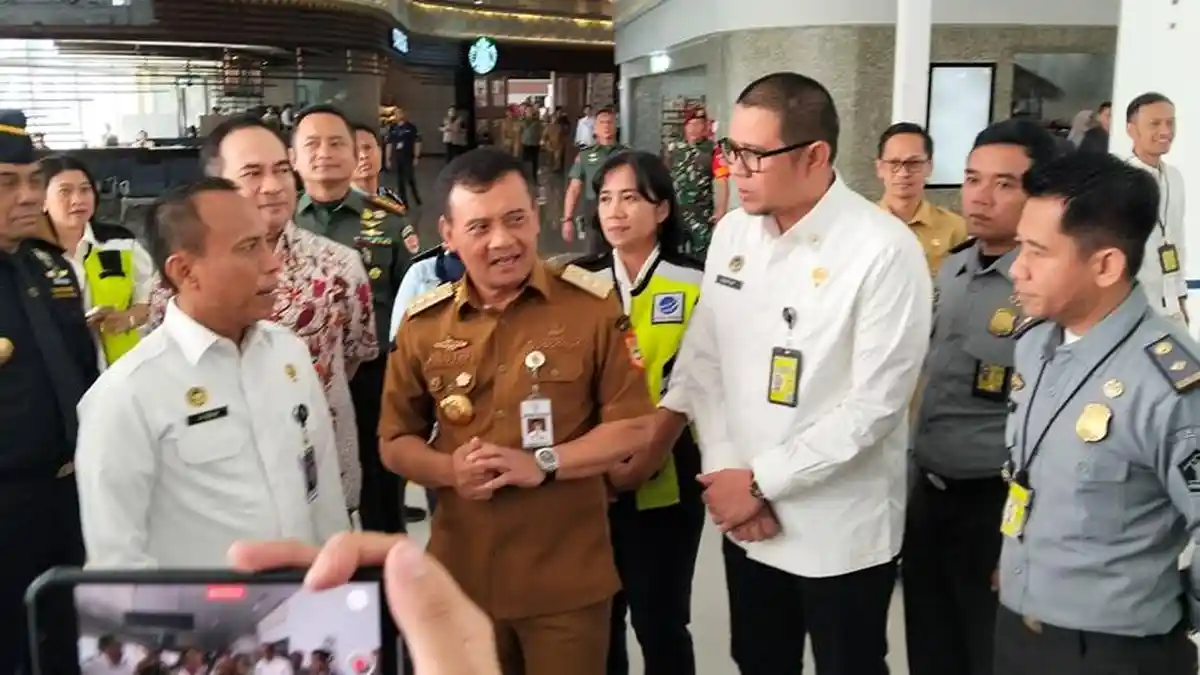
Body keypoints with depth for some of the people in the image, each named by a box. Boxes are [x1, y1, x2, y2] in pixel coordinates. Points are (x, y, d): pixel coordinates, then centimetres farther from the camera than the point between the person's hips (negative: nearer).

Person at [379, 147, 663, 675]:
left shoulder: (592, 306, -6)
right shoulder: (422, 324, 1)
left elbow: (635, 426, -5)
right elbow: (395, 442, 8)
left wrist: (542, 464, -17)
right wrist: (450, 470, -12)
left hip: (567, 580, -2)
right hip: (462, 576, 3)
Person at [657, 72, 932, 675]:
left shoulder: (884, 252, -18)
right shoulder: (731, 233, 1)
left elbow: (873, 404, -19)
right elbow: (702, 357, 3)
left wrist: (761, 481, -16)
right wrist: (725, 471, -8)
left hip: (841, 532, -5)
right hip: (744, 517, 5)